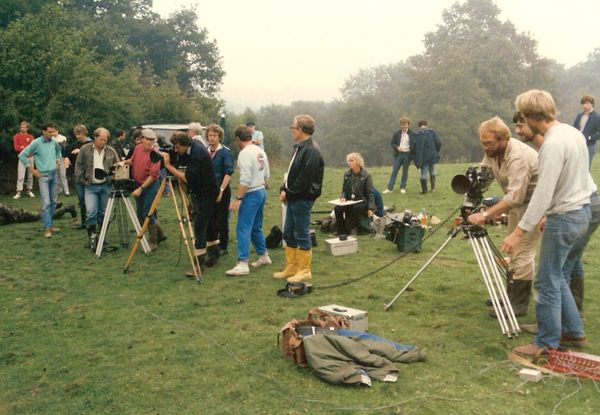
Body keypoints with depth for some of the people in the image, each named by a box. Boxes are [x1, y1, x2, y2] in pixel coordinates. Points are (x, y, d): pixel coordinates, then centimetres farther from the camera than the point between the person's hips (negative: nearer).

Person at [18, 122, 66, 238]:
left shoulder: (54, 142, 5)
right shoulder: (36, 143, -12)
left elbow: (59, 151, 29)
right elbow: (22, 155, -10)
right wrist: (32, 169, -8)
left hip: (54, 174, 6)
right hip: (43, 176, -6)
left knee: (53, 202, 10)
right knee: (46, 203, -12)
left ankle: (49, 224, 21)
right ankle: (47, 228, -8)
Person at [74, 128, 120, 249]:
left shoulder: (111, 151, 4)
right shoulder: (85, 149, -1)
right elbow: (79, 166, 4)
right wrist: (82, 180, -1)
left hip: (106, 186, 2)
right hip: (90, 186, -2)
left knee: (104, 213, 8)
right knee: (91, 212, -12)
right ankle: (92, 237, -5)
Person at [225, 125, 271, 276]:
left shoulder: (245, 153, -16)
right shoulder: (260, 151, 10)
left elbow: (245, 180, -23)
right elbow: (266, 175, 15)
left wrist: (238, 198, -21)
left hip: (251, 194, -9)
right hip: (262, 191, 9)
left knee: (243, 229, -8)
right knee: (256, 228, 20)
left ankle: (242, 264, -11)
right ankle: (263, 256, 29)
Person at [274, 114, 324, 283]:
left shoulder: (311, 150, -17)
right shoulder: (299, 147, 14)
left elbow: (305, 179, -22)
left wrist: (289, 193, -13)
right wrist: (284, 190, 3)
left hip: (303, 198, -10)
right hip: (293, 198, 10)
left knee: (302, 234, 0)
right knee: (288, 234, 15)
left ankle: (304, 271, 11)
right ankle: (291, 268, 26)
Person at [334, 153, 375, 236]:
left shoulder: (366, 175, -6)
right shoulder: (347, 175, 8)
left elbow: (370, 193, -7)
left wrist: (370, 208, -15)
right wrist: (343, 197, -10)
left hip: (362, 202, -4)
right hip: (350, 202, 4)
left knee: (356, 208, -36)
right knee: (337, 208, -24)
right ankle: (342, 232, -11)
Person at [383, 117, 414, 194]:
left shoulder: (412, 134, -1)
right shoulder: (397, 133, 2)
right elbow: (392, 143, 6)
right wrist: (397, 147, -13)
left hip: (407, 154, -1)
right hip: (399, 154, 1)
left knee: (405, 171, 7)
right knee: (394, 170, -1)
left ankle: (403, 188, 17)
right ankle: (389, 188, 1)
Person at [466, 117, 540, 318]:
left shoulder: (518, 157, -32)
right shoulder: (492, 151, -5)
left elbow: (515, 197, -38)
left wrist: (485, 215, -41)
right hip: (518, 203, 9)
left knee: (522, 252, -11)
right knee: (512, 249, 13)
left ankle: (519, 304, -4)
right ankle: (511, 295, 24)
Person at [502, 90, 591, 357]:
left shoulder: (553, 145, -22)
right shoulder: (573, 132, 7)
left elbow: (542, 194, -26)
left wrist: (519, 232, -24)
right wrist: (549, 215, 21)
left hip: (564, 218, -10)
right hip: (580, 211, 10)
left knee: (547, 281, 1)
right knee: (556, 276, 20)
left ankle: (547, 342, 11)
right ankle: (573, 330, 29)